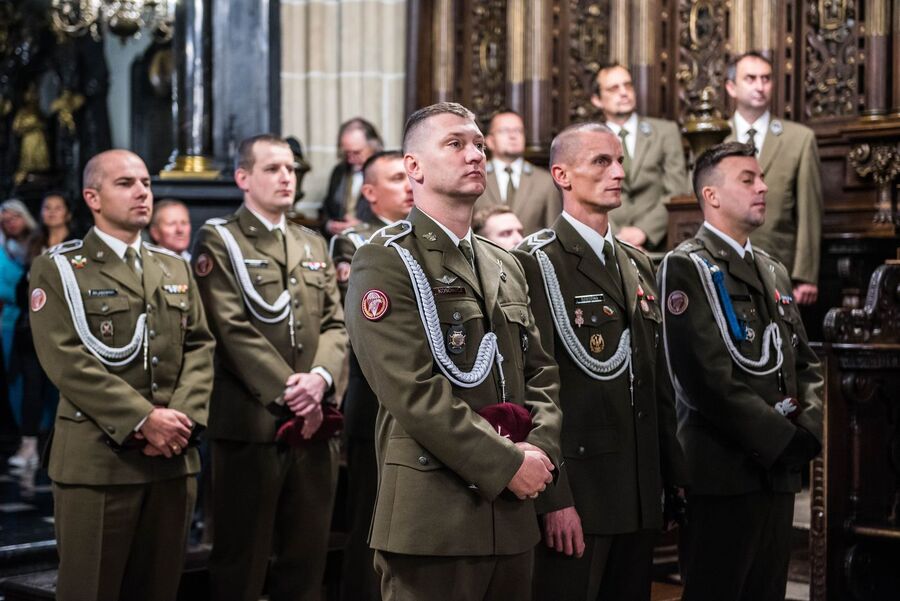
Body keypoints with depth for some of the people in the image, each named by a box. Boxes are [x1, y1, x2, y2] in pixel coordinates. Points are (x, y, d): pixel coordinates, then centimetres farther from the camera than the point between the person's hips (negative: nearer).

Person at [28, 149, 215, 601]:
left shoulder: (175, 268, 17)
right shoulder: (59, 270, -1)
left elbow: (200, 347, 10)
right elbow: (67, 360, -12)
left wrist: (185, 418, -8)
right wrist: (143, 420, -18)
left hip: (174, 459, 5)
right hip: (97, 459, -5)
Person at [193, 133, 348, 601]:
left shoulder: (314, 245, 18)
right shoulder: (219, 241, -1)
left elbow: (335, 324, 10)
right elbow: (234, 329, -11)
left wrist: (319, 377, -10)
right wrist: (287, 391, -16)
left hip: (313, 423, 6)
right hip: (250, 422, -5)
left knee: (307, 558, 10)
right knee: (242, 560, 1)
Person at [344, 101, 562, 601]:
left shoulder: (505, 266, 17)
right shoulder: (385, 261, -7)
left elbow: (541, 373, 15)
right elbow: (413, 390, -16)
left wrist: (540, 448, -5)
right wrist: (507, 463, -14)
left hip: (511, 515, 7)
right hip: (432, 517, -7)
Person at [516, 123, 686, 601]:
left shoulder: (638, 264, 15)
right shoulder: (537, 263, -9)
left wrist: (674, 472, 15)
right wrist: (553, 499, -18)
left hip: (641, 493, 7)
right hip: (575, 490, -7)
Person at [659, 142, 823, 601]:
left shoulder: (774, 272, 17)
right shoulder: (687, 267, -9)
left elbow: (805, 363, 15)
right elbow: (709, 378, -18)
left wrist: (807, 429, -3)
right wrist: (783, 440, -16)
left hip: (779, 472, 8)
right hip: (724, 473, -8)